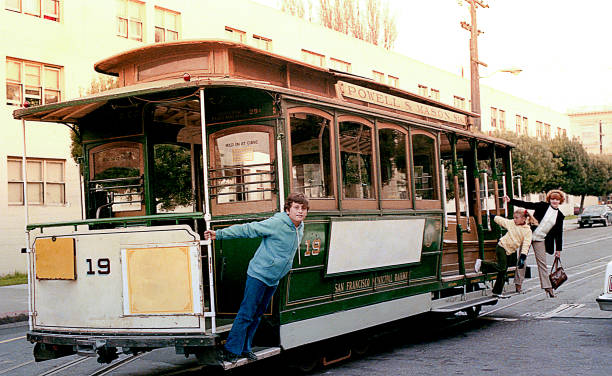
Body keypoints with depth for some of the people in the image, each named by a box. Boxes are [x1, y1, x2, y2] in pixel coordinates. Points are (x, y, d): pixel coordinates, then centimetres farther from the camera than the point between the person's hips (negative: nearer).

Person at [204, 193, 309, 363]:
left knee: (257, 315, 13)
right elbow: (247, 229, -17)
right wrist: (219, 234, -19)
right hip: (258, 275, -7)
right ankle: (230, 350, 0)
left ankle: (244, 348, 22)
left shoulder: (300, 228, 5)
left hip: (273, 280, 8)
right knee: (246, 314, -7)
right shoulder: (276, 223, -19)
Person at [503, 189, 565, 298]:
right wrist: (510, 200, -16)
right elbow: (526, 205, -6)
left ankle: (547, 287, 4)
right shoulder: (543, 206, 0)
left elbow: (559, 233, 11)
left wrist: (558, 249, 11)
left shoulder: (560, 216, 7)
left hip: (540, 240, 1)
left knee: (542, 262, -1)